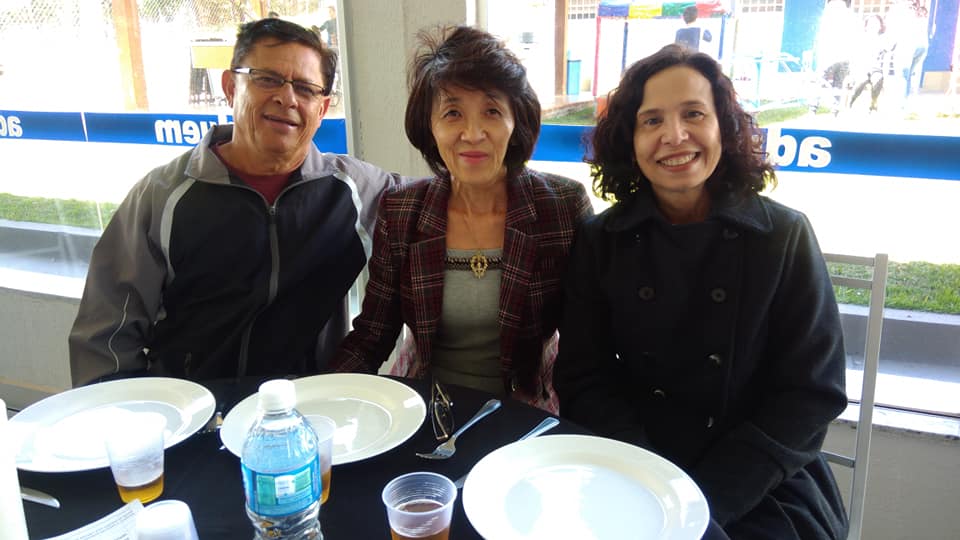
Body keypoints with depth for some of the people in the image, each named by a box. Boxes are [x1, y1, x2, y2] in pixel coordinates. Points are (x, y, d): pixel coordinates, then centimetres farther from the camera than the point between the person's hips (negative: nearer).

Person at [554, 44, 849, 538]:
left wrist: (706, 500, -14)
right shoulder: (600, 242, -1)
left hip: (762, 494, -1)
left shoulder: (785, 236, -3)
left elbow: (812, 393, -4)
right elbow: (583, 381, -1)